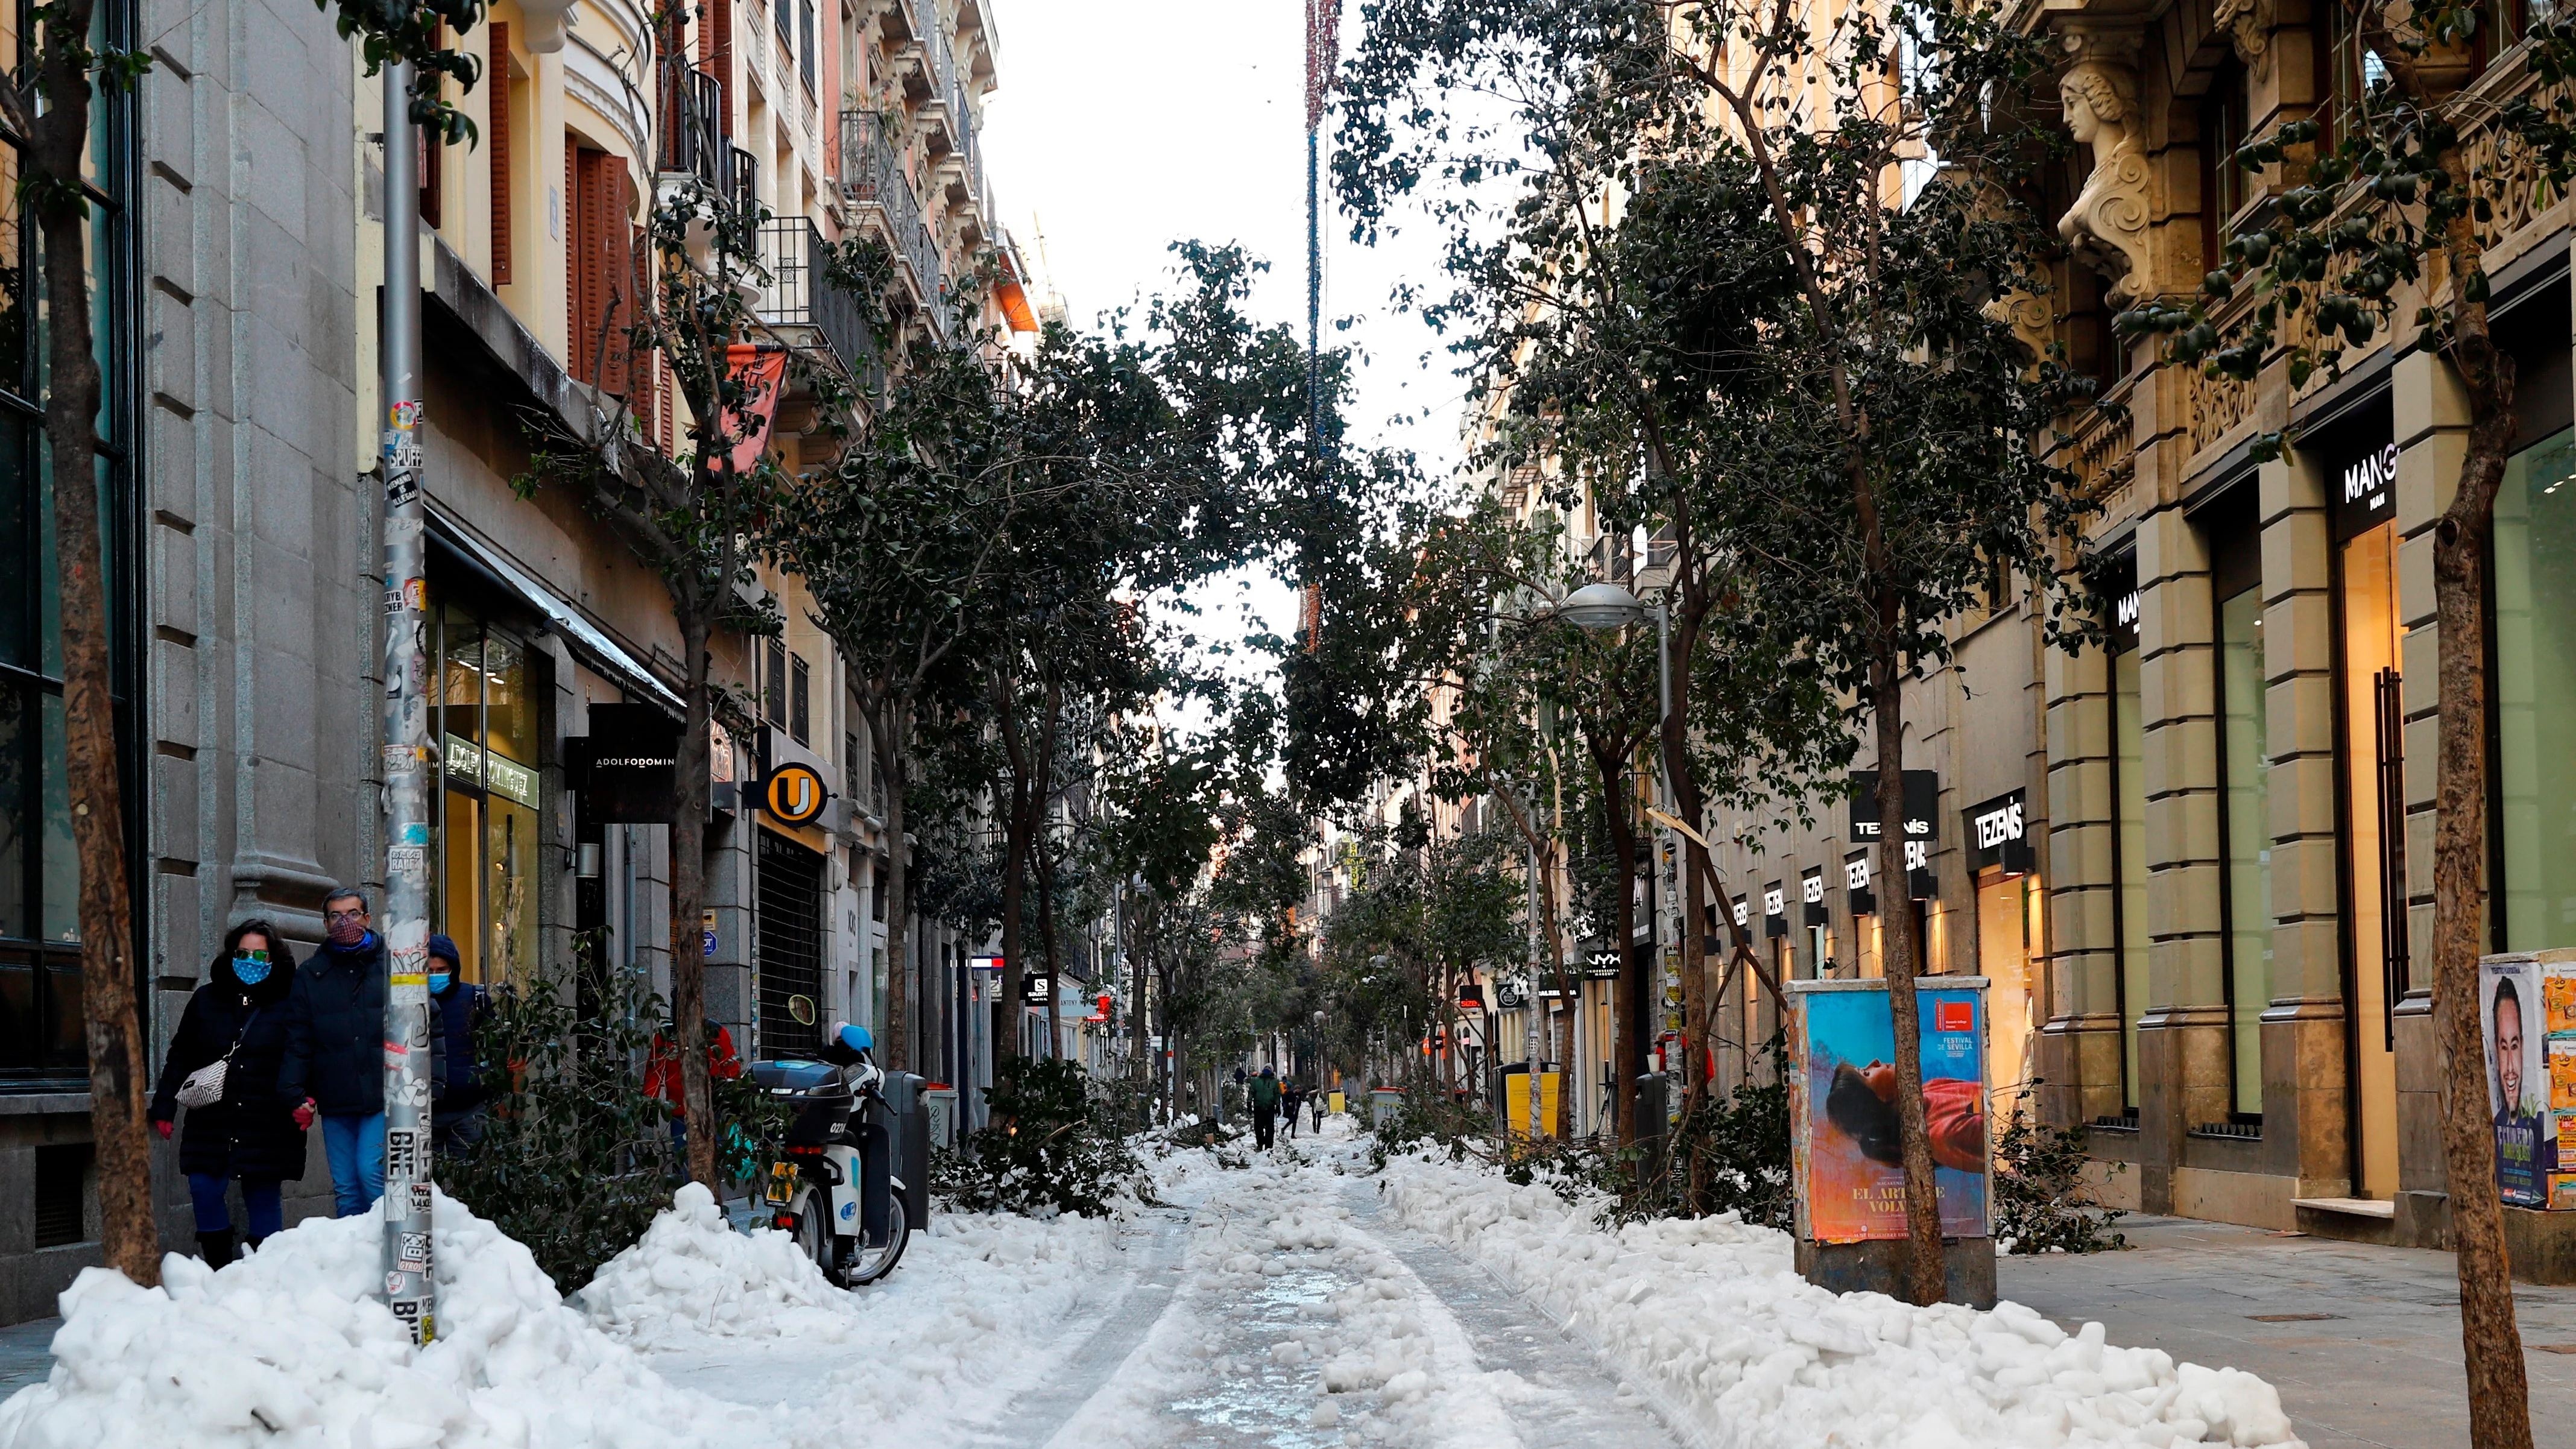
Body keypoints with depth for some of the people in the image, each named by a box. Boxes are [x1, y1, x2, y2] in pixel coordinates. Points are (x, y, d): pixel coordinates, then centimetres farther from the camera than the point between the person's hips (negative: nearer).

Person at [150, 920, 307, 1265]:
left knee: (262, 1195, 2)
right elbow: (181, 1057, 14)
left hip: (266, 1124, -2)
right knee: (204, 1189, -6)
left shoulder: (288, 1004, 2)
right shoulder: (207, 1000, 10)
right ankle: (219, 1271, 7)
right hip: (212, 1120, 3)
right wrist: (164, 1105, 8)